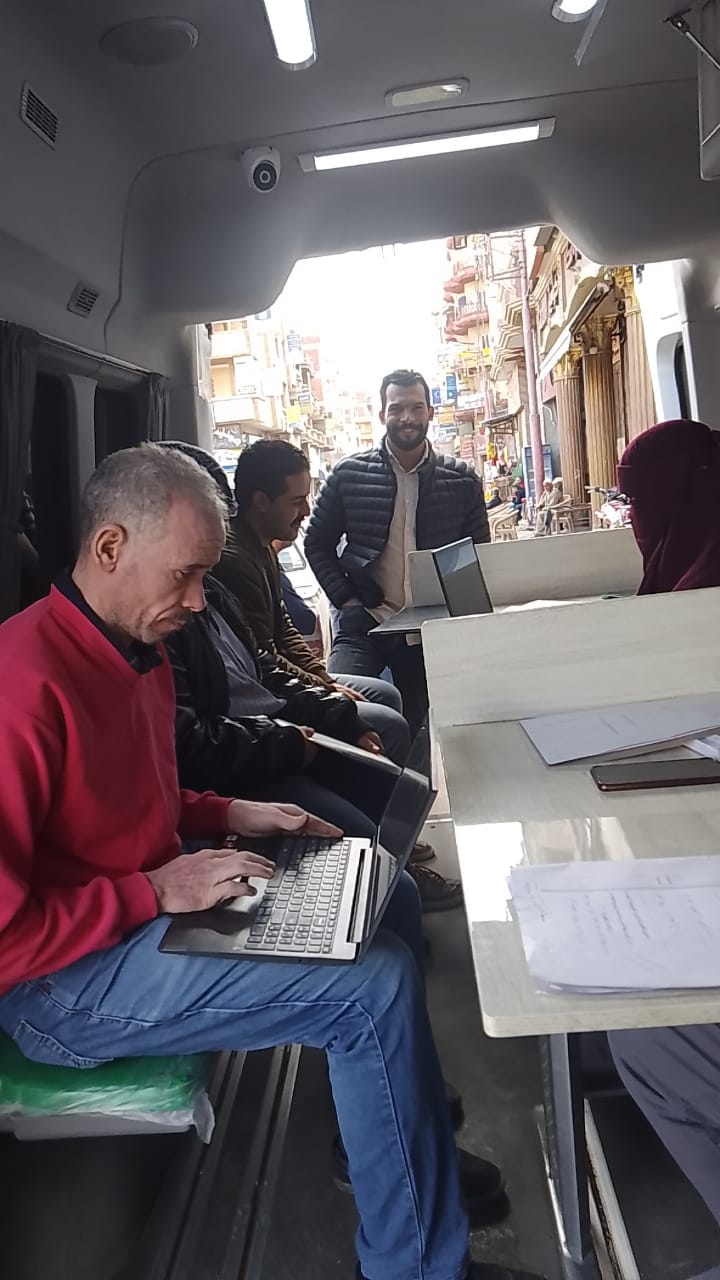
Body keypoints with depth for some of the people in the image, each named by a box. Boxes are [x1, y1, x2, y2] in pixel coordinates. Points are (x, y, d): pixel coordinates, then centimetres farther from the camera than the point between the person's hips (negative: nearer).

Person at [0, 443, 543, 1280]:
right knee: (376, 987, -19)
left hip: (144, 912, 10)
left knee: (388, 906, 11)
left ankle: (391, 1147, 30)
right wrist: (155, 891, -24)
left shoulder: (139, 652, 4)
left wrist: (227, 816, 4)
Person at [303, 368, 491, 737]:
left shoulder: (462, 481, 3)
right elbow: (318, 543, 7)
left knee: (414, 728, 11)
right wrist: (345, 599, -5)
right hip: (364, 624, -1)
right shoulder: (349, 474, 1)